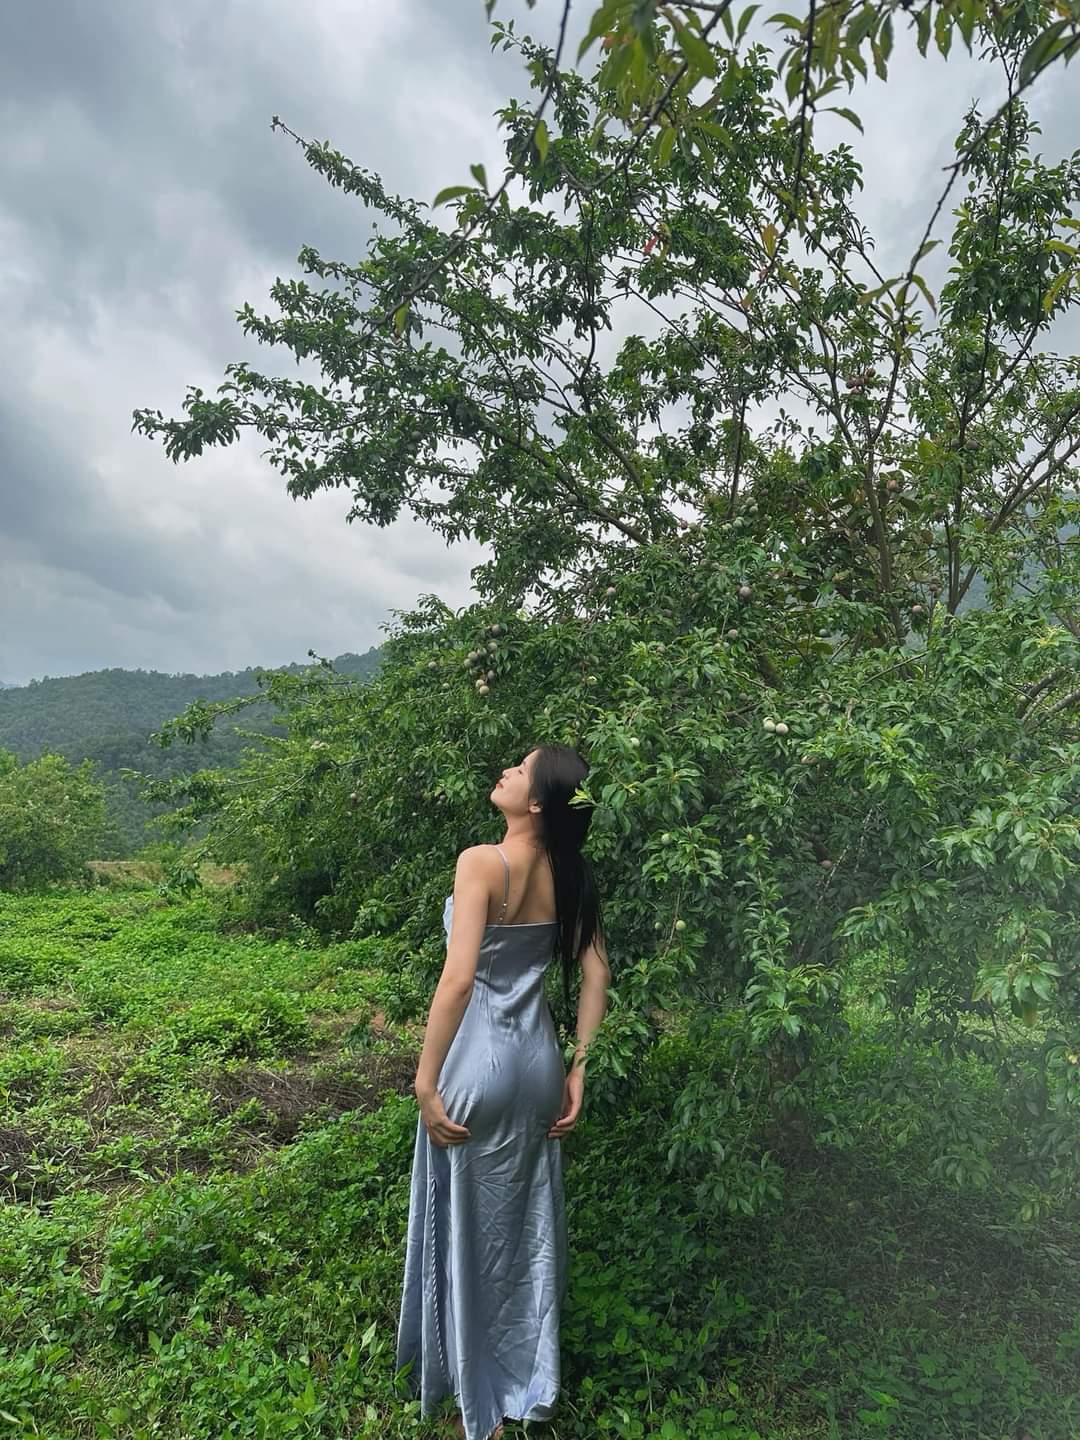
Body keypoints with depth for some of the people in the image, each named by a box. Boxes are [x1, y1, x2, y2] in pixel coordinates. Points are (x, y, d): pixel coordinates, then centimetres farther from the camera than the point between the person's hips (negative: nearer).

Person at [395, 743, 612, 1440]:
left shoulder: (482, 862, -21)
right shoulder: (571, 872, -1)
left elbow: (459, 978, -27)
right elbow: (597, 976, 0)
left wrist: (425, 1081, -18)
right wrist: (578, 1071, 6)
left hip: (481, 1061, -6)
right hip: (539, 1060, 6)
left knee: (473, 1230, 14)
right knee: (530, 1226, 23)